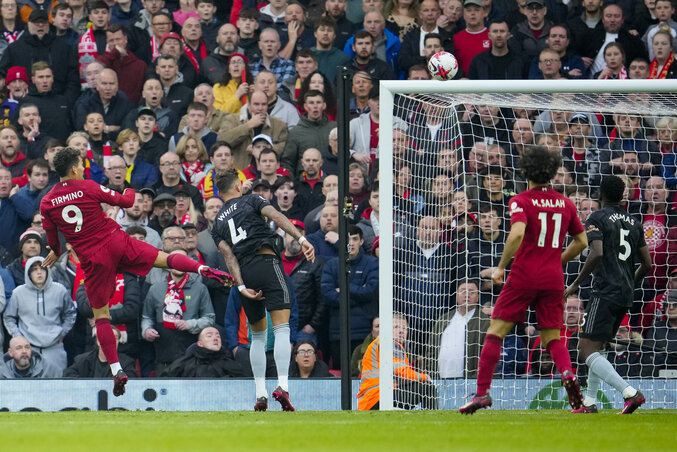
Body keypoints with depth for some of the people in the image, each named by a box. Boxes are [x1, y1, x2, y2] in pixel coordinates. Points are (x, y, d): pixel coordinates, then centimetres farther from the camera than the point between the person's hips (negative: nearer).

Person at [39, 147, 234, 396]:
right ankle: (203, 270, -25)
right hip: (116, 242, -1)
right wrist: (130, 192, 29)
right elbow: (125, 201, 6)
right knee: (167, 259, 5)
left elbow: (52, 237, 10)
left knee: (100, 315, 9)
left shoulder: (47, 203, 0)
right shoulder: (88, 188, -4)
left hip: (92, 259, 1)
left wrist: (56, 253, 32)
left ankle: (116, 369, 1)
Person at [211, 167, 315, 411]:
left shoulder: (218, 223, 22)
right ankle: (282, 385, -29)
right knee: (281, 329, -10)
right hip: (267, 261, -4)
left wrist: (241, 287, -2)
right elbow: (276, 217, -5)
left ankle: (260, 393, 7)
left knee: (258, 335, 17)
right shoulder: (251, 200, 14)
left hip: (244, 273, 4)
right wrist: (301, 239, -15)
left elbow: (228, 255, 8)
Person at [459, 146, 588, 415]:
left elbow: (517, 233, -21)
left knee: (495, 332, 2)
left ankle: (482, 392, -5)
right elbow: (581, 241, 17)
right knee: (552, 338, 11)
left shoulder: (521, 201, -5)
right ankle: (568, 374, -19)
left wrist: (501, 267, -13)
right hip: (553, 280, 4)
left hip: (524, 277, -4)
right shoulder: (565, 204, 10)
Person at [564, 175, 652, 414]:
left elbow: (597, 253, -19)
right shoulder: (634, 223, 15)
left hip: (605, 293, -8)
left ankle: (630, 392, -26)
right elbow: (647, 264, 14)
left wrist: (575, 284, -11)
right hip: (626, 296, 8)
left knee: (587, 349, -11)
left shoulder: (596, 219, -4)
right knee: (596, 347, 21)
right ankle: (589, 402, 18)